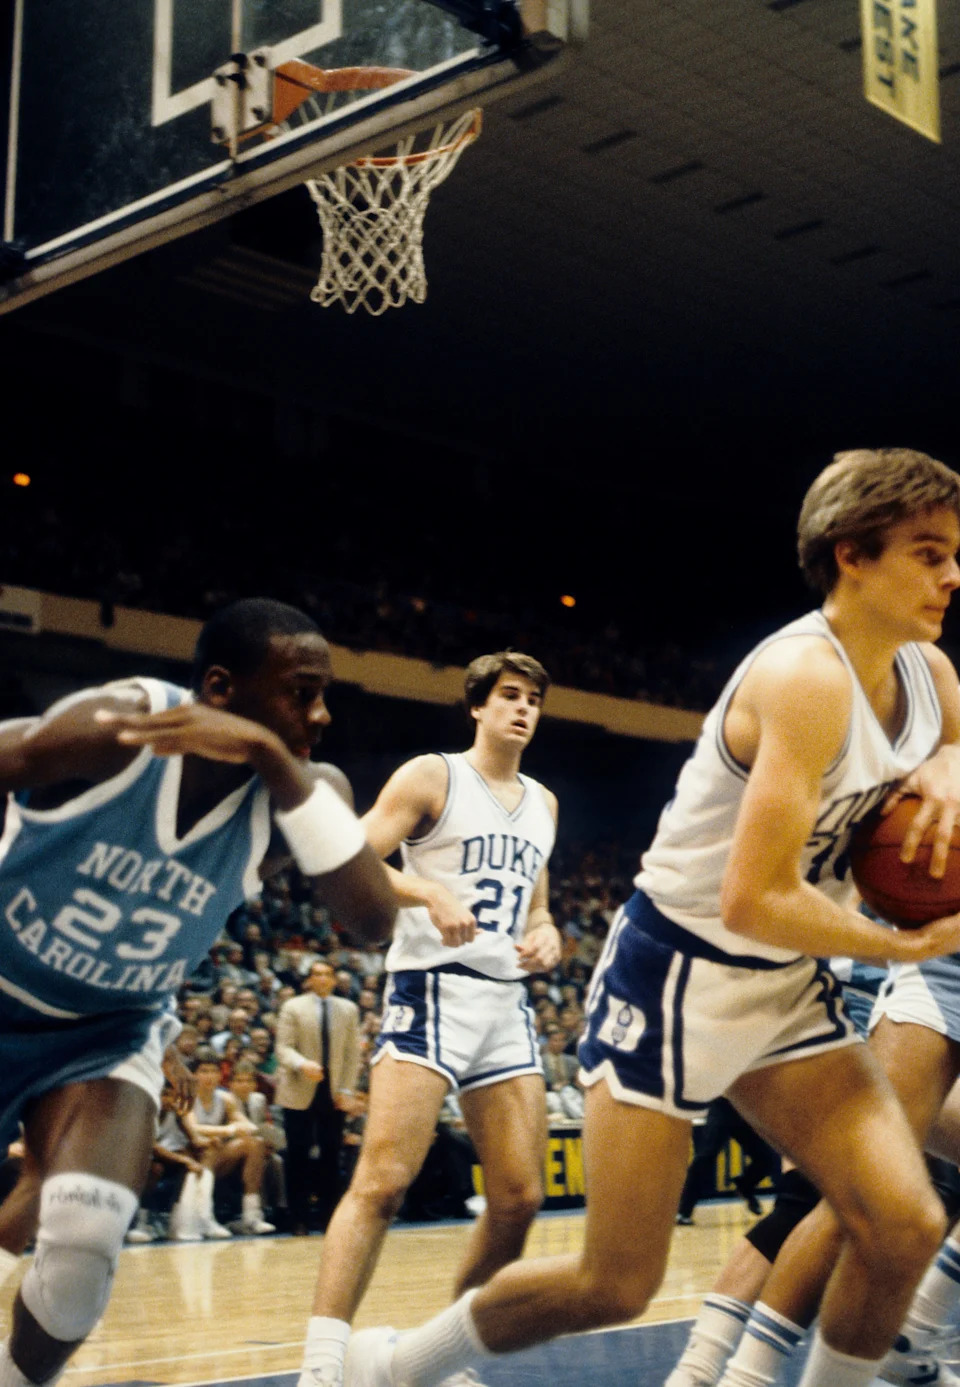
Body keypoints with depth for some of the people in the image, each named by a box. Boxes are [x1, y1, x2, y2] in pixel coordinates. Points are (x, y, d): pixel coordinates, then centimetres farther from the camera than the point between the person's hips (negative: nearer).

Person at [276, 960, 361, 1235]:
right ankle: (299, 1219, 6)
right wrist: (302, 1064, -23)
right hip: (300, 1093, -2)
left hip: (334, 1095, 2)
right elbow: (283, 1048, -3)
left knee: (331, 1156, 0)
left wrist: (346, 1090, -1)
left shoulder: (348, 1009, 10)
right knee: (298, 1157, -1)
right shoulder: (293, 1008, 4)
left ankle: (328, 1217, 6)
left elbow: (353, 1053, 8)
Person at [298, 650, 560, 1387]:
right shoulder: (432, 776, -1)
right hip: (432, 990, -6)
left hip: (508, 1002, 7)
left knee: (520, 1198, 3)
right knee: (383, 1180, -17)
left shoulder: (543, 803, 18)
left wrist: (546, 934, 5)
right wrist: (429, 894, -24)